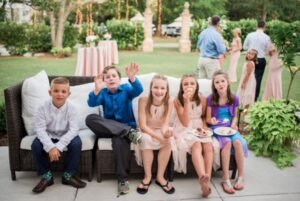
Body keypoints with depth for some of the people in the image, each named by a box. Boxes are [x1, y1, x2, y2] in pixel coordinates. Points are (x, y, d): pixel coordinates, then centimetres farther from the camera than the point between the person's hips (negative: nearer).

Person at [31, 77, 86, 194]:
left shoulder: (71, 108, -18)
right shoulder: (43, 107, -17)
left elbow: (73, 130, -25)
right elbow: (39, 129, -21)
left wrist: (58, 146, -35)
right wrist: (50, 147, -35)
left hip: (65, 136, -1)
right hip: (48, 136, 1)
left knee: (76, 143, -29)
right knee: (35, 145, -26)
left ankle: (68, 175, -7)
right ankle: (46, 175, -4)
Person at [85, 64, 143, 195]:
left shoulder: (126, 89, 3)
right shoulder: (103, 92, 6)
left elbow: (138, 90, -19)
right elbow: (92, 103, -14)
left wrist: (132, 78, -41)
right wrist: (97, 90, -36)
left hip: (126, 126, -2)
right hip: (108, 129, 3)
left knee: (119, 140, -38)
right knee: (90, 118, -27)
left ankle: (123, 179, -29)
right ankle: (128, 132, -31)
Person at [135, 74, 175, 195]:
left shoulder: (169, 101, -15)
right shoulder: (143, 100, -22)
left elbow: (165, 124, -15)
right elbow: (143, 125, -23)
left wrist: (165, 132, -39)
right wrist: (158, 136, -36)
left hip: (160, 130, 2)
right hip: (146, 131, -2)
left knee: (168, 141, -29)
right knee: (146, 139, -35)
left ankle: (160, 176, -13)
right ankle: (148, 176, -17)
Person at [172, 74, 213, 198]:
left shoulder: (202, 100, 2)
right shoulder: (178, 101, -8)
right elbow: (185, 123, -17)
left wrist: (204, 127, -4)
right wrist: (187, 102, -24)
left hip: (199, 129, 4)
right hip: (184, 130, -4)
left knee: (208, 145, -28)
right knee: (196, 145, -34)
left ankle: (207, 180, -36)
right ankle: (203, 179, -52)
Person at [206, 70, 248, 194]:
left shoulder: (234, 99, 3)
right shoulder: (211, 99, -4)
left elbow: (235, 116, 14)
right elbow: (208, 118, 2)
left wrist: (233, 125, -6)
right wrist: (211, 120, -21)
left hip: (229, 127, 2)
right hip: (216, 128, -2)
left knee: (238, 142, -30)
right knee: (227, 142, -33)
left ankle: (241, 177, -17)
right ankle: (226, 179, -26)